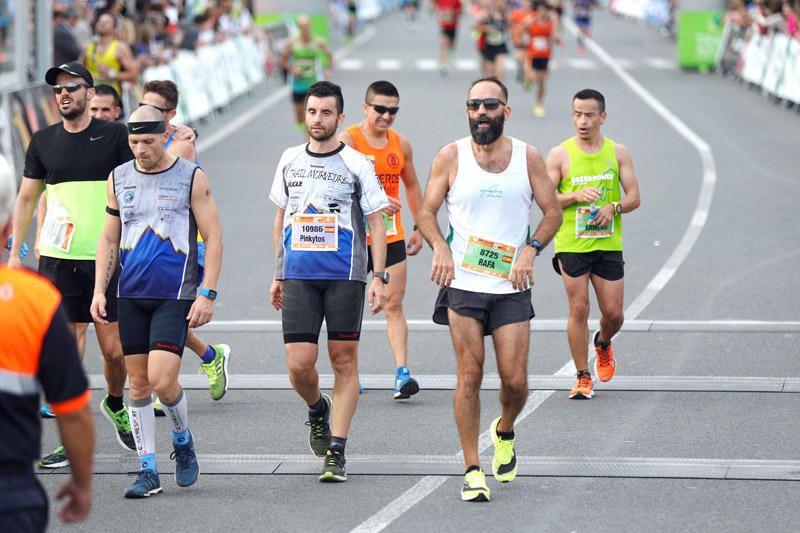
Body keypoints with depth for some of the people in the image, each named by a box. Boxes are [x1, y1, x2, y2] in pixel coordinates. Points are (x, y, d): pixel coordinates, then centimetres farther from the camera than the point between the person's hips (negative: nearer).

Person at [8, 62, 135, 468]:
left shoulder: (114, 136, 0)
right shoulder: (43, 142, 7)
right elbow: (26, 198, 15)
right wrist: (14, 252, 11)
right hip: (58, 257, 2)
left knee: (115, 349, -1)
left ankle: (115, 404, 31)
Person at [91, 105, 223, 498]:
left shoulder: (191, 178, -3)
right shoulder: (119, 179, 8)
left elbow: (213, 237, -3)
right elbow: (109, 239, 15)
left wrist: (207, 294, -10)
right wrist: (99, 290, 6)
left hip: (175, 296, -4)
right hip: (131, 296, 4)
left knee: (162, 380, -15)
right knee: (138, 383, 4)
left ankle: (183, 442, 14)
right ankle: (148, 470, 11)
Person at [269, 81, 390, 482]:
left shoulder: (356, 164, 0)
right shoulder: (290, 161, 11)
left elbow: (376, 223, 1)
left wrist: (378, 278, -7)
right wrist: (277, 275, 17)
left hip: (345, 275, -2)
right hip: (298, 275, 2)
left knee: (344, 361, 0)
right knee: (299, 363, -7)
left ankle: (336, 451, 4)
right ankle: (317, 410, 26)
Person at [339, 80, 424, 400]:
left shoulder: (401, 144, 7)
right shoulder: (348, 140, -8)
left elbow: (412, 186, 21)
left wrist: (419, 227, 16)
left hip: (391, 237, 3)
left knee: (394, 305, -5)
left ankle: (402, 374, -11)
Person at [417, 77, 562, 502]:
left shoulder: (527, 157, 4)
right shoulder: (450, 157, 2)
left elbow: (552, 212, 8)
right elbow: (426, 212, 6)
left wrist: (531, 249, -9)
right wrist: (440, 247, -13)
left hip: (511, 287, 1)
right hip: (463, 284, -1)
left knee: (515, 381, -2)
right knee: (470, 376, -5)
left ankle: (504, 432, 31)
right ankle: (472, 470, 3)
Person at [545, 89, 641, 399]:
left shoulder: (618, 153, 6)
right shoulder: (560, 155, -1)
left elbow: (634, 197, 5)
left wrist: (614, 207, -15)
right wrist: (576, 195, -18)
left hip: (609, 243, 2)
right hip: (571, 244, -2)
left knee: (613, 313, 3)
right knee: (578, 309, -5)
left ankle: (603, 344, 38)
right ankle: (583, 377, 5)